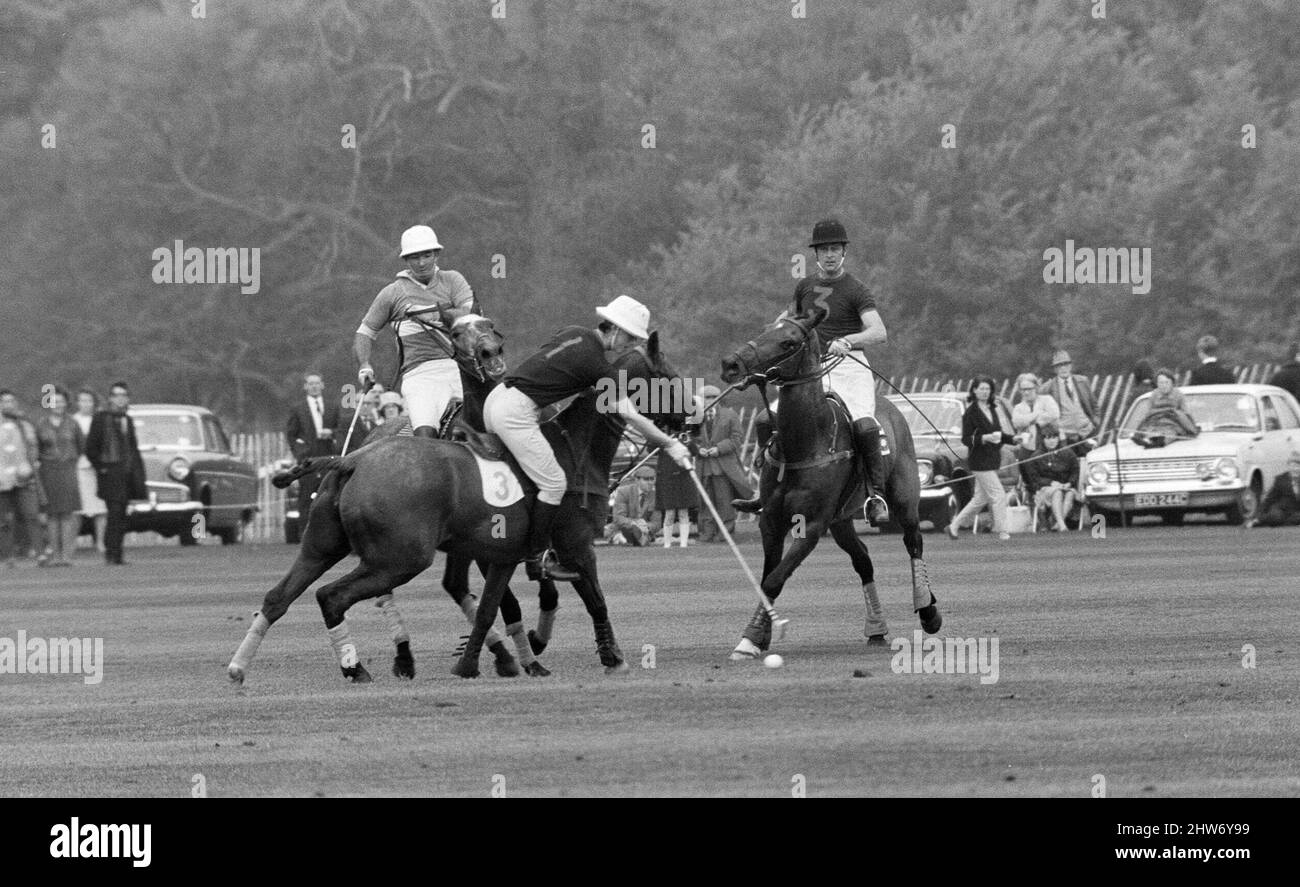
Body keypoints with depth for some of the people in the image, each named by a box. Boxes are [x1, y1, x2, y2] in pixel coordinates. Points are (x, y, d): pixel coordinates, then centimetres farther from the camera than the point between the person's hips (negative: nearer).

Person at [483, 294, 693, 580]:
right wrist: (671, 444, -4)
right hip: (517, 414, -9)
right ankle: (537, 559, 0)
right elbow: (630, 416, -10)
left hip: (496, 399, 9)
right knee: (554, 483, -3)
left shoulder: (574, 333, 12)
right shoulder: (598, 364, -11)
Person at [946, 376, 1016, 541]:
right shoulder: (970, 413, -9)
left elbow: (999, 434, 21)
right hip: (980, 461, -8)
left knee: (980, 499, 14)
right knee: (999, 496, -11)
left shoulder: (993, 409, 12)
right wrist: (985, 438, -25)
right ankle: (1002, 533, -6)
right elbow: (966, 439, -11)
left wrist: (1013, 439, 3)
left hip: (993, 459, 8)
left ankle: (954, 526, 26)